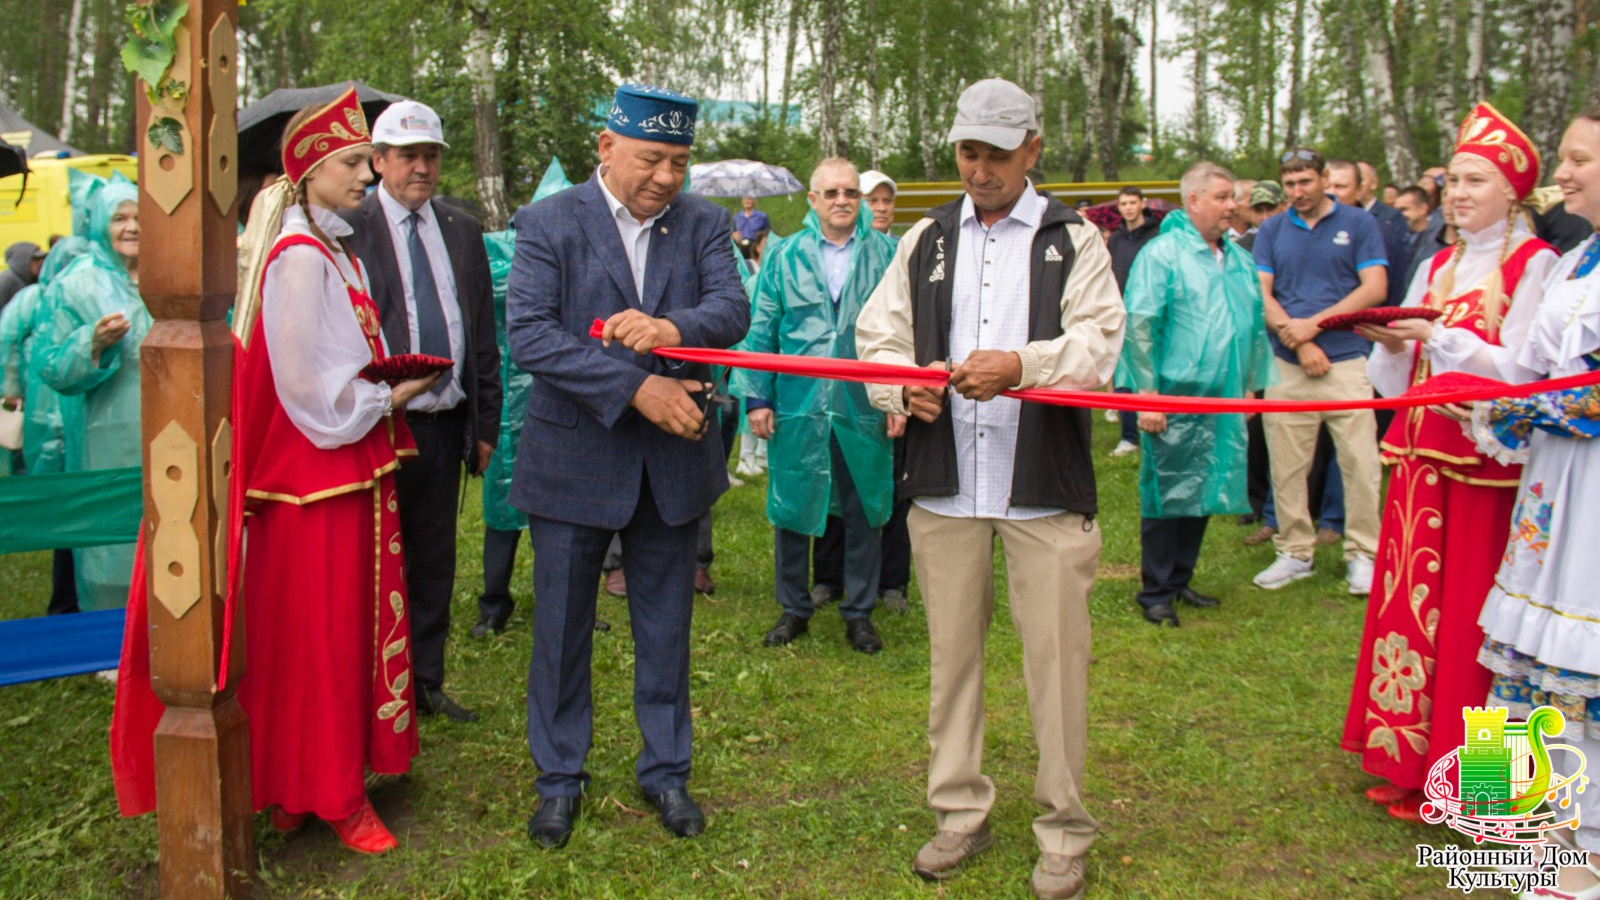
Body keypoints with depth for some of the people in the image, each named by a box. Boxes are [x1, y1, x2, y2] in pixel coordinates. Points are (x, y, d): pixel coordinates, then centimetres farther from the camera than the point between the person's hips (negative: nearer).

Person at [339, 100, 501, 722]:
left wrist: (486, 424, 10)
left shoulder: (462, 231, 12)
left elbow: (483, 335, 13)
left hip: (446, 423, 5)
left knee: (435, 560, 13)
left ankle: (425, 682, 26)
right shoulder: (347, 230, -4)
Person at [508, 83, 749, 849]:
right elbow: (529, 334, -17)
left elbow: (734, 310, -11)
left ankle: (665, 771, 31)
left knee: (666, 629, 13)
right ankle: (559, 779, 28)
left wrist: (675, 328, -33)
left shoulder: (703, 225, 3)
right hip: (573, 461, -2)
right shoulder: (549, 224, -6)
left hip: (672, 461, 2)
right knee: (562, 629, 10)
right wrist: (637, 388, -24)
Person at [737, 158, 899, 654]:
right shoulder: (786, 256, 4)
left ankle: (859, 611, 25)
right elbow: (761, 331, 5)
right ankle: (793, 608, 25)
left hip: (864, 406, 0)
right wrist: (756, 397, 0)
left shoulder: (885, 254, 3)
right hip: (797, 404, 0)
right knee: (790, 508, 8)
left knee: (864, 511, 9)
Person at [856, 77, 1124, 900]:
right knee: (951, 653, 11)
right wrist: (903, 385, -10)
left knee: (1056, 660, 2)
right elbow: (876, 335, 12)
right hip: (943, 485, 3)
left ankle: (1063, 831, 17)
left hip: (1044, 489, -3)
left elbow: (1098, 345, -9)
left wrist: (1019, 364, -27)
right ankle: (960, 811, 27)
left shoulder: (1073, 240, 4)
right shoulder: (925, 241, 14)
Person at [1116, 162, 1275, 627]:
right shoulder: (1162, 253, -8)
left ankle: (1180, 580, 26)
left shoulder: (1239, 259, 13)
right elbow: (1138, 325, -13)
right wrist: (1147, 394, -16)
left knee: (1202, 494, 13)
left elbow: (1255, 326, 21)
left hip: (1223, 402, 7)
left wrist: (1251, 384, 18)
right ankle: (1156, 593, 11)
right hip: (1174, 401, -7)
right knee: (1166, 496, 1)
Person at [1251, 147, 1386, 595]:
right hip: (1287, 367, 2)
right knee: (1286, 465, 4)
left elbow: (1374, 289, -2)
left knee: (1359, 461, -3)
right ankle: (1295, 552, 15)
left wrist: (1314, 323, -10)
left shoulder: (1358, 223, 5)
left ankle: (1362, 553, 9)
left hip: (1346, 360, -2)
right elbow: (1262, 295, 4)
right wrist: (1298, 341, -8)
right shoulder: (1272, 230, 11)